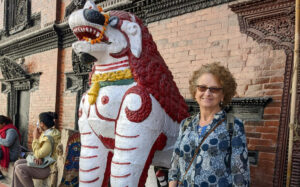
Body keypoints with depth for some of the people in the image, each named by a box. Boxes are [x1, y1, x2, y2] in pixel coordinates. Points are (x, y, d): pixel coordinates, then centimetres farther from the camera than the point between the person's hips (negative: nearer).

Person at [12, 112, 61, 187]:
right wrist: (38, 157, -11)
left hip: (49, 167, -10)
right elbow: (39, 150, 11)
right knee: (18, 163, 8)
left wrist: (35, 138, -14)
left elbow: (39, 154, -21)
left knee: (20, 169, -17)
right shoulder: (45, 133, 6)